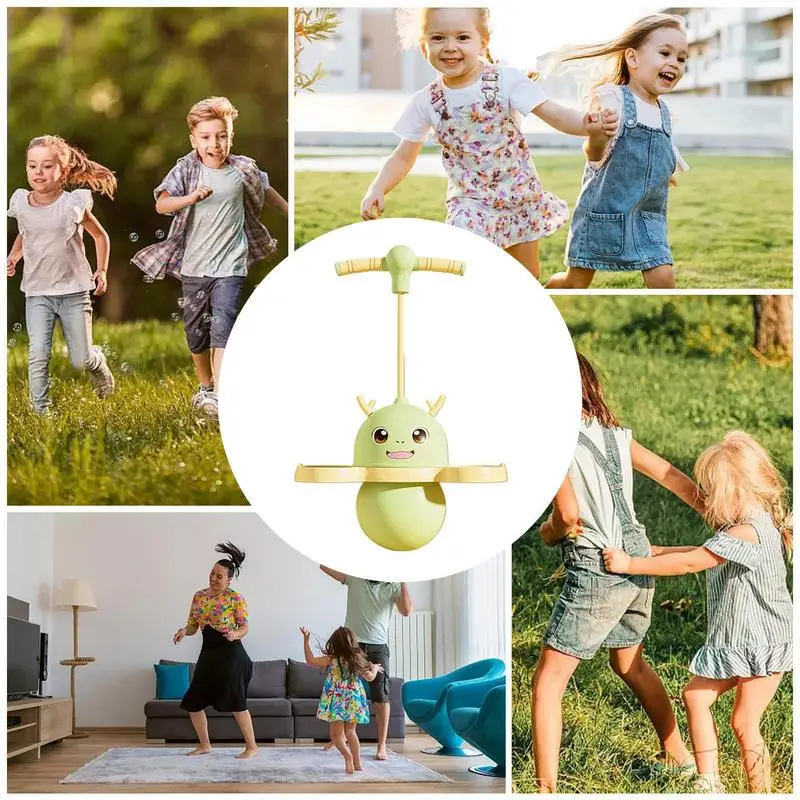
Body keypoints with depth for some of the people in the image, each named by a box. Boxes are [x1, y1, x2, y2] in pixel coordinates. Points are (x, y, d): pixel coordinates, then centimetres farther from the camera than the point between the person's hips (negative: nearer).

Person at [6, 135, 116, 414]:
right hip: (37, 292, 2)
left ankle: (98, 361, 38)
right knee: (38, 355, -13)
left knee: (81, 361, 2)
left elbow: (100, 236, 6)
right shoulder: (21, 204, -2)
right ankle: (41, 412, -1)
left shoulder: (74, 204, -10)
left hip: (74, 290, -2)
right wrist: (13, 256, 4)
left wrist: (102, 270, 0)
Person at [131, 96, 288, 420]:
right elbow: (161, 204, -18)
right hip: (193, 266, 2)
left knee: (223, 323, -17)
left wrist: (290, 212, 27)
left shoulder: (243, 169, -3)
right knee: (195, 330, 14)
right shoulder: (186, 169, -6)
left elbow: (265, 191, 18)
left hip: (229, 265, -2)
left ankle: (218, 396, -21)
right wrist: (190, 197, -35)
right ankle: (205, 386, 36)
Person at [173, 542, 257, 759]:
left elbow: (245, 627, -4)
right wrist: (184, 630, -10)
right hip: (208, 654, 7)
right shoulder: (198, 596, 7)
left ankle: (251, 746, 0)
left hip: (230, 653, -7)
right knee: (193, 701, 6)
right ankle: (204, 745, 22)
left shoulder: (235, 598, -9)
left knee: (235, 701, -10)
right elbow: (193, 626, 12)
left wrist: (235, 634, -26)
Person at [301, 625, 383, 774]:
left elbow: (310, 660, -5)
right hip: (355, 702, 5)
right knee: (350, 732, 18)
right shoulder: (358, 659, 4)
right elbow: (370, 677, 15)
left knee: (336, 734, -1)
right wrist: (375, 668, 36)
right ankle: (357, 763, 18)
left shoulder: (332, 659, -8)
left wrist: (306, 641, -1)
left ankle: (347, 755, -26)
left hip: (338, 702, -5)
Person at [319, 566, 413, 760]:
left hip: (378, 647, -1)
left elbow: (407, 611, -12)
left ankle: (382, 746, 0)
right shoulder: (354, 578, 4)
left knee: (381, 696, -5)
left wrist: (403, 581, -16)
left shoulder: (393, 587, 2)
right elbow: (325, 565, 0)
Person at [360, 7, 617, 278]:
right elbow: (403, 157, 2)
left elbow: (553, 113, -21)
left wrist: (588, 124, -42)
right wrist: (377, 190, -15)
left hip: (520, 196, 0)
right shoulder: (426, 102, -7)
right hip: (469, 203, 0)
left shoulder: (506, 80, -13)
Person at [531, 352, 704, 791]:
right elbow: (674, 479, 9)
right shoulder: (615, 433, 9)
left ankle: (546, 789, -4)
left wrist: (548, 531, 3)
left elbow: (568, 513, -19)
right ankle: (677, 755, 44)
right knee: (630, 663, 30)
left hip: (598, 569, -8)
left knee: (547, 681, 0)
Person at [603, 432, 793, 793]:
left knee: (744, 724, -3)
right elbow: (704, 554, 18)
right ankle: (709, 783, 15)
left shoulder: (748, 531, -24)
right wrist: (658, 552, 9)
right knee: (695, 695, 11)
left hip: (763, 643, -10)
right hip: (737, 641, 10)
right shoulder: (745, 526, 7)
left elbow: (689, 564, -22)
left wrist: (630, 564, -16)